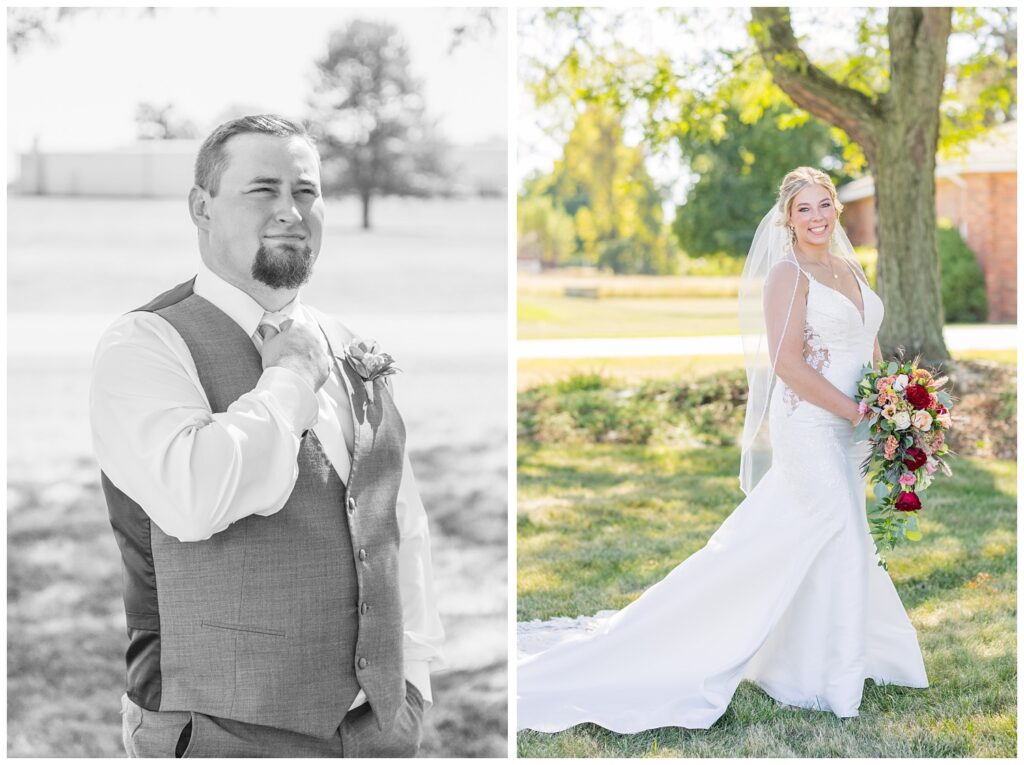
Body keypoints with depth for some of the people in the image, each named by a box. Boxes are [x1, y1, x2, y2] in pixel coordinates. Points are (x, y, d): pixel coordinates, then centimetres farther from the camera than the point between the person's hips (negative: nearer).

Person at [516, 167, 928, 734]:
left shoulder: (849, 270, 13)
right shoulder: (787, 273, -12)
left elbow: (869, 351, 18)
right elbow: (788, 364, -20)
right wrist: (859, 413, -19)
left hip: (850, 431, 8)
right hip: (810, 427, -8)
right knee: (835, 544, -4)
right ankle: (825, 675, 10)